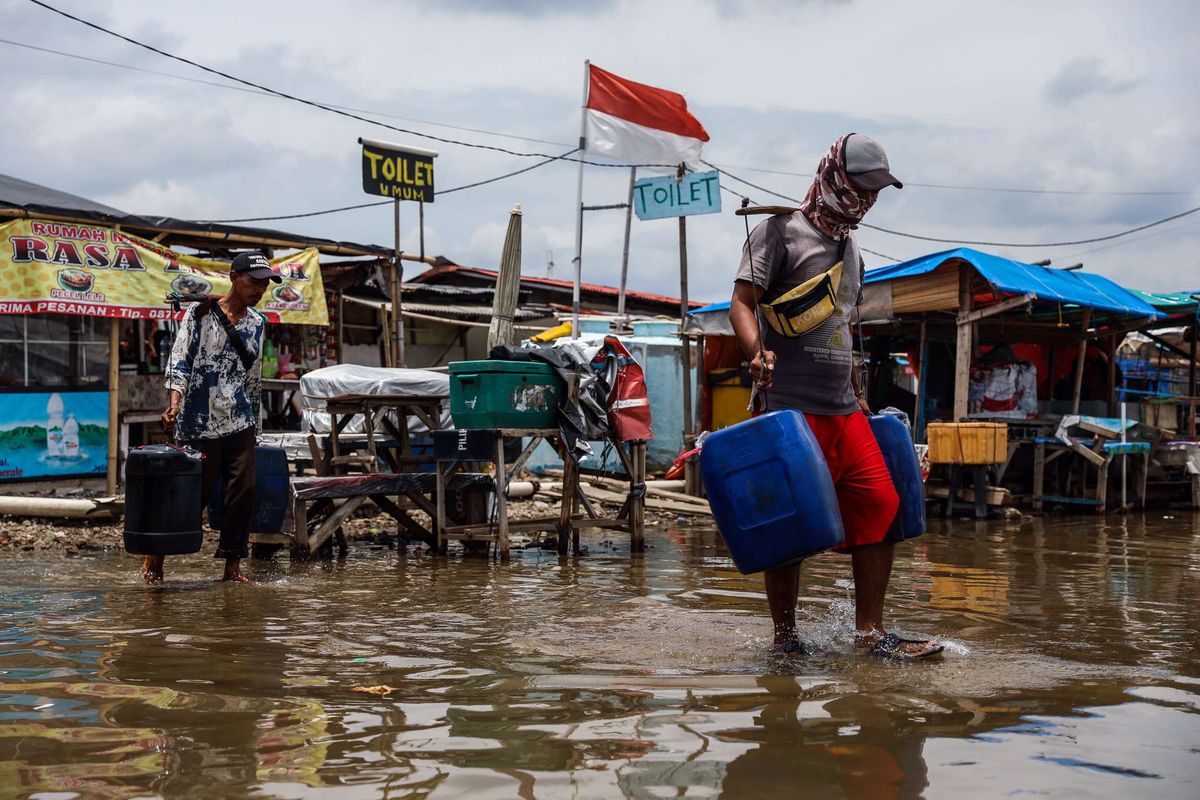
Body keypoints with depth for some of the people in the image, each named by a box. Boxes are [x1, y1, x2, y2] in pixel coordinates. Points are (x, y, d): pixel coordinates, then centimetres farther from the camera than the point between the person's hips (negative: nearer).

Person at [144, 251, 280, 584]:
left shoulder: (256, 322, 13)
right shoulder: (201, 313, -5)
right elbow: (180, 361, -12)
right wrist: (174, 404, -25)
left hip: (240, 422, 6)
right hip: (200, 422, -5)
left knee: (244, 491, -2)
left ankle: (233, 566, 6)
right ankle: (155, 557, 18)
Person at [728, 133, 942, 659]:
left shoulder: (849, 247, 22)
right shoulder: (782, 231, -1)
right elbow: (741, 303, -9)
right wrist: (758, 352, -28)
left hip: (844, 409, 7)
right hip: (791, 407, -7)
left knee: (879, 507, -1)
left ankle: (871, 633, 6)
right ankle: (786, 639, 9)